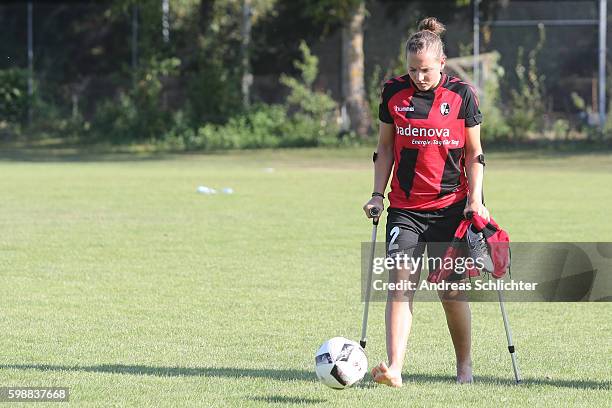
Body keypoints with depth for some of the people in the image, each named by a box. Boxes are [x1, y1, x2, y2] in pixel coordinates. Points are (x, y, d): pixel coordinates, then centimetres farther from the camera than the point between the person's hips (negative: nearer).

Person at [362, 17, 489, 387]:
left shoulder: (461, 95, -2)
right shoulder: (394, 93, 3)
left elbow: (474, 152, 3)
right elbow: (385, 147, 11)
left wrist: (475, 198, -5)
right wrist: (378, 194, 4)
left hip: (450, 206, -1)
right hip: (404, 207, 1)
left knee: (451, 290, 2)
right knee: (401, 281, -13)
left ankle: (465, 365, 22)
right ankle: (394, 368, -22)